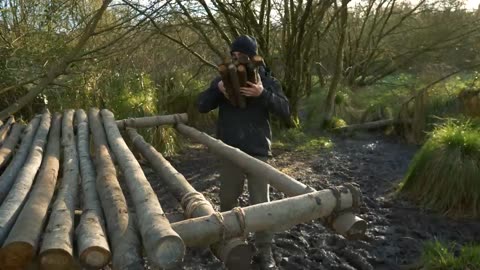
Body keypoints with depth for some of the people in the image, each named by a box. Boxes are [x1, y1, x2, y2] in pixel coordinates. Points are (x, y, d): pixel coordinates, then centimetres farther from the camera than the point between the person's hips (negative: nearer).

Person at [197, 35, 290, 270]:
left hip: (258, 151, -2)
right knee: (227, 199, 17)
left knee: (260, 202, 3)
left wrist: (263, 94, -27)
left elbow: (285, 111, -11)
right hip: (229, 151, 3)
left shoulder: (267, 80, -2)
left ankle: (264, 251, 17)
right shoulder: (223, 79, 4)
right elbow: (201, 106, 0)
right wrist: (217, 89, -19)